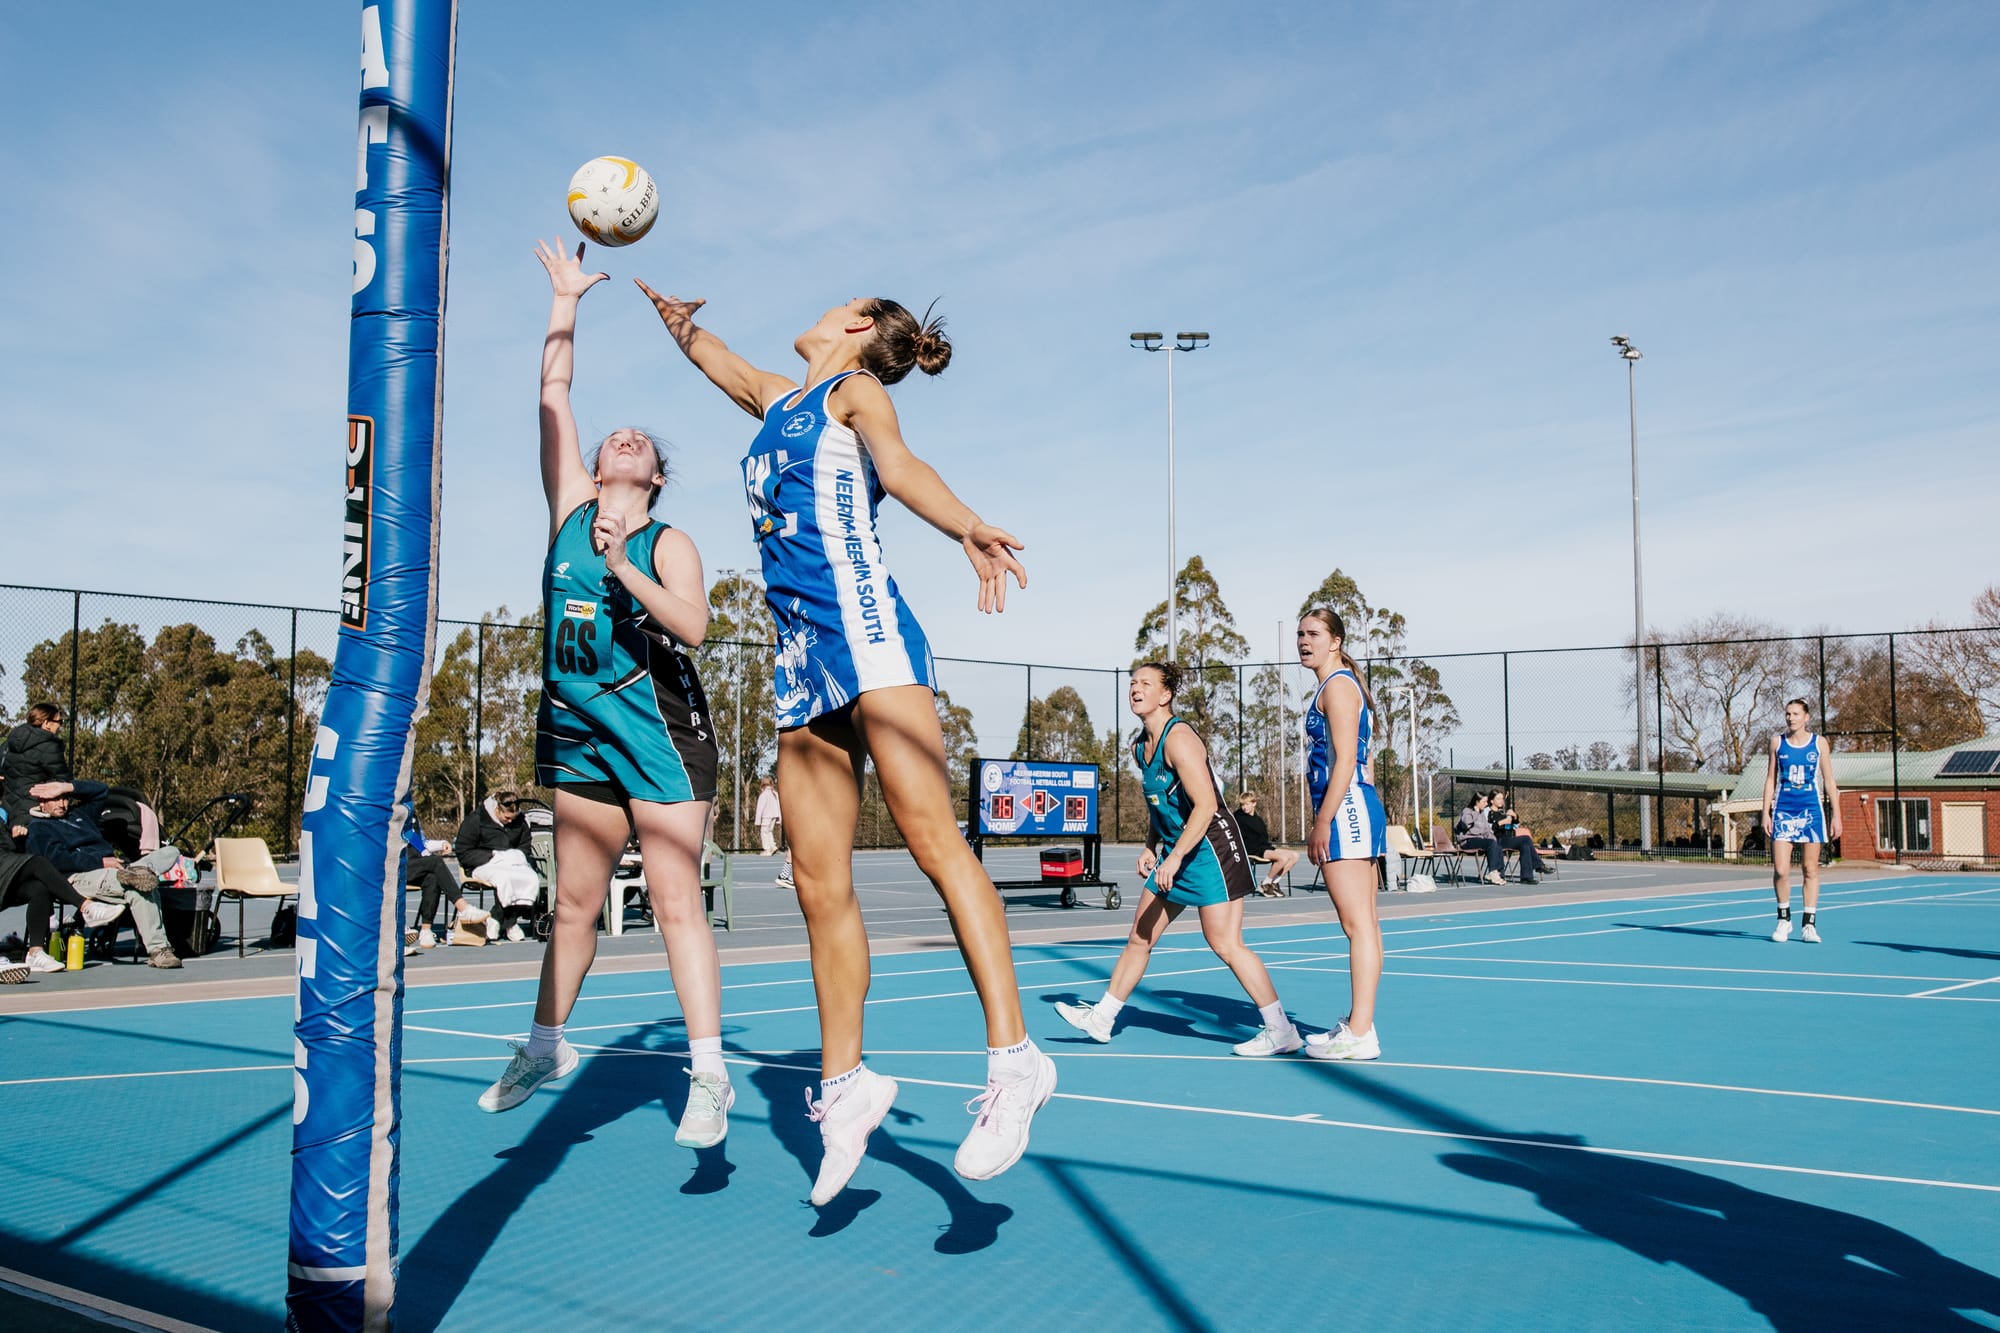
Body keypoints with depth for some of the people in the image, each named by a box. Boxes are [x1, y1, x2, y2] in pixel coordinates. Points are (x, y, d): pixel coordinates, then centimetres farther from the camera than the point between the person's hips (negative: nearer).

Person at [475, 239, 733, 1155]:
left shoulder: (668, 544, -1)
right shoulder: (570, 509, 9)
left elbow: (693, 627, -17)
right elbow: (554, 394, 8)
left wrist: (624, 570, -24)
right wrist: (564, 297, 12)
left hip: (658, 733, -4)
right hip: (577, 731, 4)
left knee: (676, 903, -6)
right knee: (574, 900, 15)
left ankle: (709, 1074, -4)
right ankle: (546, 1045, 30)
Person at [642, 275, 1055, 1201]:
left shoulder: (855, 389, 6)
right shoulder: (776, 400, 27)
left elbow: (899, 464, -16)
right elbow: (712, 358, 48)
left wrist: (966, 527, -34)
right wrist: (673, 316, 59)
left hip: (863, 628, -7)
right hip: (800, 658, 7)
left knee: (932, 838, -19)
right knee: (820, 885, 2)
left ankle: (1013, 1059, -22)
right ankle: (844, 1083, 10)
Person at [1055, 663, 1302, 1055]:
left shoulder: (1178, 738, -18)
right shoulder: (1139, 747, 10)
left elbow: (1206, 806, -24)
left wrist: (1174, 858, -27)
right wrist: (1151, 847, 11)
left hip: (1209, 849, -9)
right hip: (1173, 853, 9)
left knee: (1225, 943, -11)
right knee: (1139, 938, 13)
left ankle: (1280, 1031, -2)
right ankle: (1101, 1018, 22)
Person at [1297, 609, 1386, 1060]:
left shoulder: (1338, 685, -9)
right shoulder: (1333, 687, 21)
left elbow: (1344, 762, -17)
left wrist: (1323, 823, -20)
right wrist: (1323, 824, 22)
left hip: (1346, 811, -11)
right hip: (1357, 813, 11)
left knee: (1357, 923, -10)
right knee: (1364, 922, 12)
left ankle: (1360, 1034, -9)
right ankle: (1360, 1023, 19)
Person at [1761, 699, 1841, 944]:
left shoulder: (1819, 743, 3)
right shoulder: (1777, 741, 5)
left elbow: (1829, 781, 5)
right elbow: (1771, 779, 9)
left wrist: (1836, 815, 1)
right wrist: (1766, 812, 3)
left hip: (1811, 811, 0)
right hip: (1783, 811, 0)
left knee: (1810, 870, 3)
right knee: (1780, 870, -7)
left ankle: (1809, 924, 9)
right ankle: (1784, 918, 11)